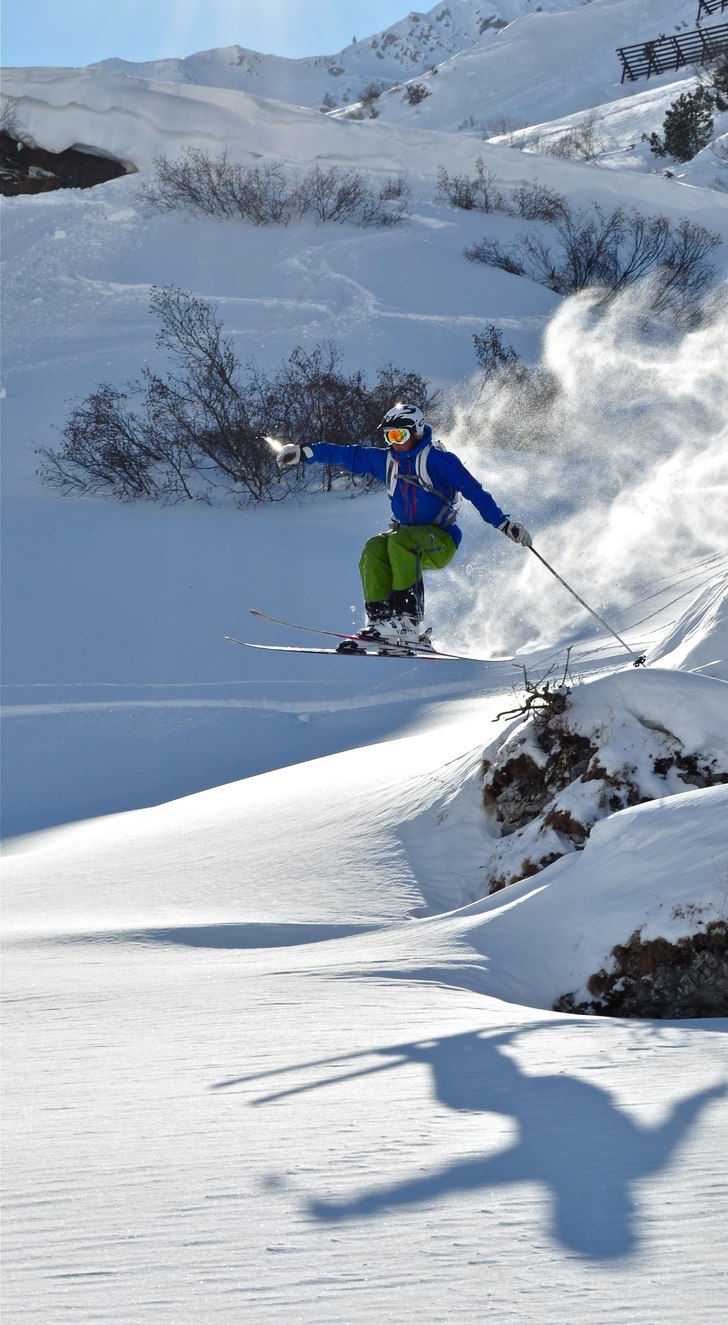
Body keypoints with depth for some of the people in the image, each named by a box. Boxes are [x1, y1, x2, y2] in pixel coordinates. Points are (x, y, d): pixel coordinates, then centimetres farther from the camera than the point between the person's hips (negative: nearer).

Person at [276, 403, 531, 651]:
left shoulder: (438, 458, -8)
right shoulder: (385, 459, 9)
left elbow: (474, 492, -10)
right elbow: (345, 455, 9)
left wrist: (505, 524, -17)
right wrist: (303, 452, 0)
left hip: (442, 542, -5)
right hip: (405, 534, 5)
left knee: (400, 541, -34)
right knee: (374, 548, -25)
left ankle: (409, 622, -39)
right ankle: (382, 620, -34)